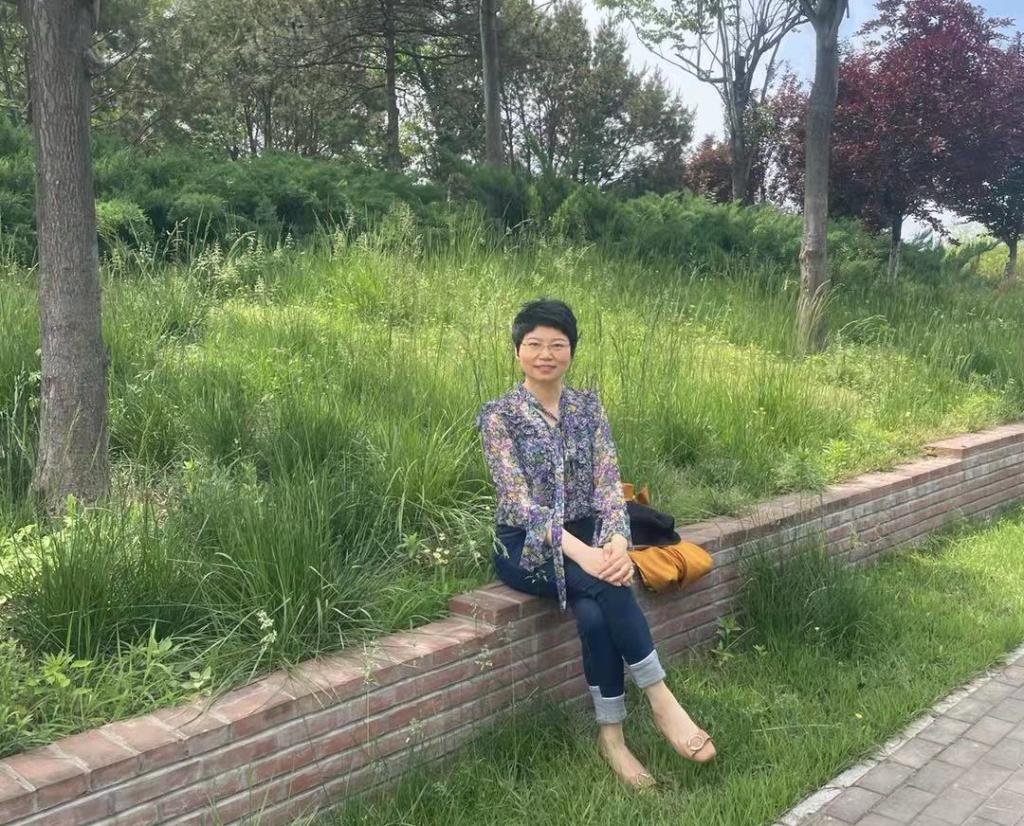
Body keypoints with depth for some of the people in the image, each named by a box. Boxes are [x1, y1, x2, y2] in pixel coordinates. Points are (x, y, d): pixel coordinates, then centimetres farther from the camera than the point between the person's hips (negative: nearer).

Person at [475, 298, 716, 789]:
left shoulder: (588, 406, 5)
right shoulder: (499, 416, -7)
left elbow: (608, 483, -3)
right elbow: (520, 501, -17)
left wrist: (616, 541, -25)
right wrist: (580, 553, -31)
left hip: (585, 535, 3)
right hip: (527, 547, -3)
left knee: (592, 611, -30)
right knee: (607, 584, -32)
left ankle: (611, 736, -19)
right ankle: (660, 700, -21)